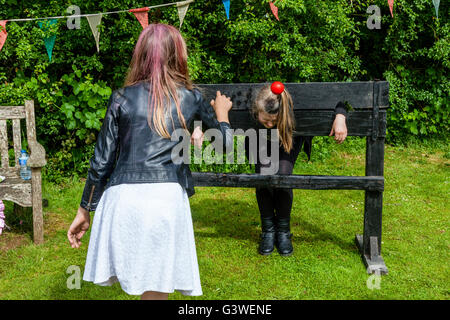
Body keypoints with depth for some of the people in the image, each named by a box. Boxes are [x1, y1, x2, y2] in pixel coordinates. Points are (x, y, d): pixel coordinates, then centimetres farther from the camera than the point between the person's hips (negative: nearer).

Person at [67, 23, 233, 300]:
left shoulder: (123, 98, 8)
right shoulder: (191, 97, 9)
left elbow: (102, 161, 7)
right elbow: (224, 141, 22)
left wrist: (85, 210, 17)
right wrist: (222, 112, 43)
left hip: (124, 199, 1)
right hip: (167, 197, 0)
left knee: (150, 288, 17)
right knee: (157, 289, 11)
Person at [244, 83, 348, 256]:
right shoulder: (250, 113, -39)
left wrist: (340, 117, -49)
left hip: (289, 142, -1)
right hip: (261, 143, 1)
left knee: (282, 175, -27)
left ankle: (283, 231, -4)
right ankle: (268, 230, -3)